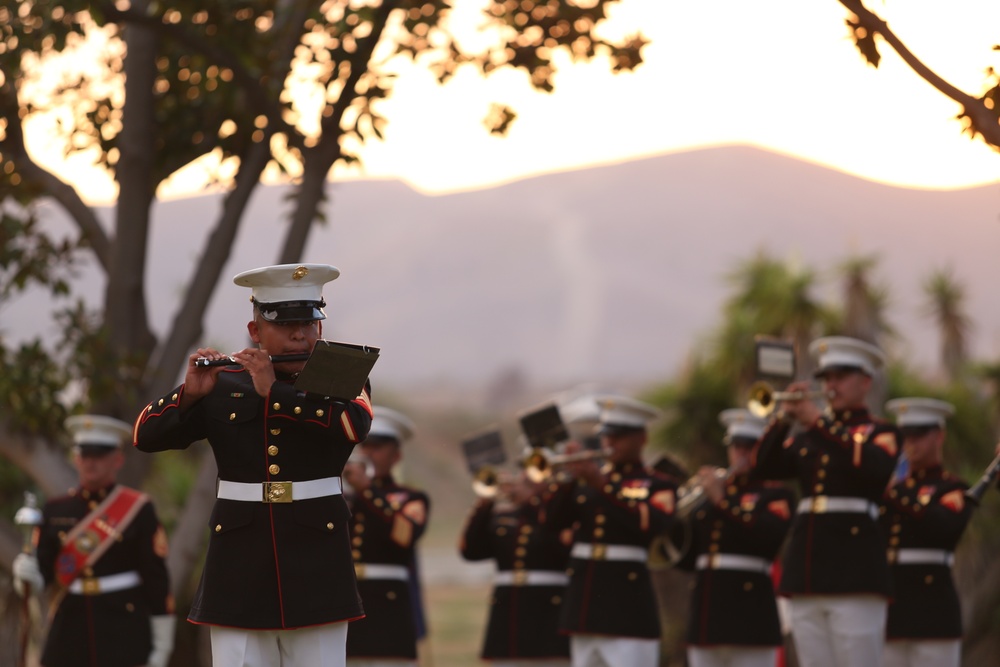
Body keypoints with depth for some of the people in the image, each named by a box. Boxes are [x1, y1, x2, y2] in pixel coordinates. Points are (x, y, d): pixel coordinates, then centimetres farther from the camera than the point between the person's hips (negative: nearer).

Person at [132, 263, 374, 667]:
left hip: (316, 559, 0)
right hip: (240, 568, 1)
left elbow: (354, 424, -17)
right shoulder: (222, 386, 7)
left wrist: (273, 390, -19)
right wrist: (190, 393, -15)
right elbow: (146, 435, 2)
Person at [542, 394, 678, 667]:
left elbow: (652, 522, -19)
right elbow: (553, 520, 3)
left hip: (627, 606, -6)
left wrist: (602, 483, -23)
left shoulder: (657, 486, 2)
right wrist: (567, 477, -12)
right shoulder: (585, 480, 15)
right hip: (583, 603, 6)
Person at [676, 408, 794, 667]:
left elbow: (770, 535, -18)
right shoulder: (709, 495, 19)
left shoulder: (776, 494, 3)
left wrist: (722, 500, -18)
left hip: (749, 615, -6)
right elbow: (685, 560, 17)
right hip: (706, 614, 6)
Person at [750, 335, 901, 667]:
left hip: (854, 571, -5)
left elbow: (874, 467, -17)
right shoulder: (806, 437, 20)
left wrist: (819, 422, -17)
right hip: (806, 572, 5)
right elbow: (764, 468, 7)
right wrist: (782, 418, -7)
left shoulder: (880, 432, 6)